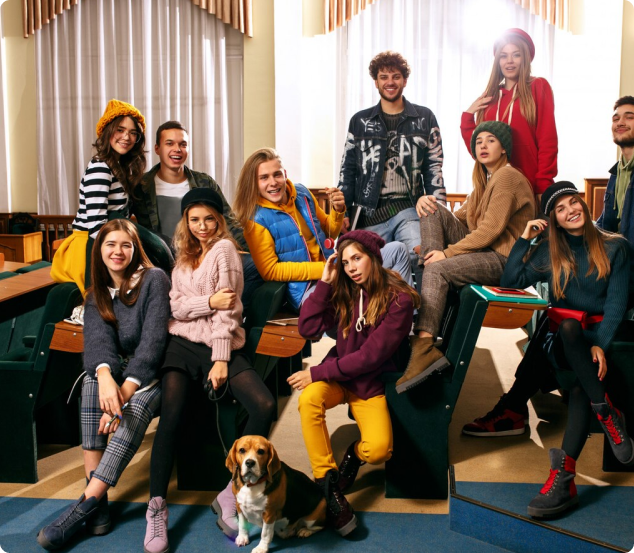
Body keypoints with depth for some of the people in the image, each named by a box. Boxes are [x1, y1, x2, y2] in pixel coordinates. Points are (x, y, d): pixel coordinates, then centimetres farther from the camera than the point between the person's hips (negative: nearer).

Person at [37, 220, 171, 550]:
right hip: (118, 372, 4)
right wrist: (106, 379, -36)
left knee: (138, 407, -36)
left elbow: (153, 339, -18)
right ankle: (99, 504, -33)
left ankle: (86, 504, -33)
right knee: (93, 377, -29)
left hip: (152, 374, -4)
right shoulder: (96, 296, 8)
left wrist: (125, 391, -30)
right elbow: (98, 339, -13)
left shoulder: (154, 280, -7)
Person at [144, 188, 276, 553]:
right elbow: (176, 306, 8)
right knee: (170, 414, -23)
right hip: (183, 344, 3)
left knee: (265, 405, -25)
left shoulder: (224, 248, 4)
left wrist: (220, 360, -14)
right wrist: (209, 301, -10)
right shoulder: (185, 256, 21)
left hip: (222, 346, -3)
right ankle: (157, 507, -15)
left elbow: (228, 308, -6)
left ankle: (231, 493, -13)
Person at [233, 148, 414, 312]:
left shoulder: (302, 193, 6)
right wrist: (323, 269, -20)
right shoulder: (256, 219, -11)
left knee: (396, 249, 1)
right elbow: (270, 271, -15)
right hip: (305, 290, -7)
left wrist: (338, 210, -3)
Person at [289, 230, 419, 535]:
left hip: (371, 383, -3)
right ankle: (329, 485, -16)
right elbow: (307, 328, -7)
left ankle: (354, 453, 11)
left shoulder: (399, 300, -15)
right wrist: (324, 283, -12)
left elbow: (371, 356, -18)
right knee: (308, 399, -32)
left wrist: (317, 372, -18)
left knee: (378, 450, -28)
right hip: (337, 374, 3)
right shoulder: (343, 290, 1)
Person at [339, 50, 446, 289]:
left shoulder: (424, 119, 10)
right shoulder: (360, 121, 13)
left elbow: (434, 165, 9)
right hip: (369, 214, 2)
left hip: (408, 209, -2)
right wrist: (343, 212, 6)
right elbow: (348, 169, 13)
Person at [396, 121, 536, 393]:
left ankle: (424, 348, -43)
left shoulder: (507, 176, -10)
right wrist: (427, 201, -2)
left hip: (504, 260, -9)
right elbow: (460, 217, 16)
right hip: (480, 247, 9)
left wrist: (448, 252, -19)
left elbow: (491, 228, -19)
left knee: (437, 270, -32)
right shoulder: (485, 180, 20)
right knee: (434, 211, -2)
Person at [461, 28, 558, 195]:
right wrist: (467, 117, 2)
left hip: (530, 184, -3)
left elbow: (548, 140, -4)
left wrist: (543, 184, -11)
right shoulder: (489, 97, 15)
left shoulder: (539, 87, 4)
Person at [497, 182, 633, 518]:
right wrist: (524, 238, 2)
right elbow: (511, 282, 4)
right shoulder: (549, 252, 13)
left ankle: (563, 475, -39)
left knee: (582, 385, -34)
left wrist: (599, 345, -18)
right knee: (569, 327, -37)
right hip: (561, 338, 1)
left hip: (599, 335, -1)